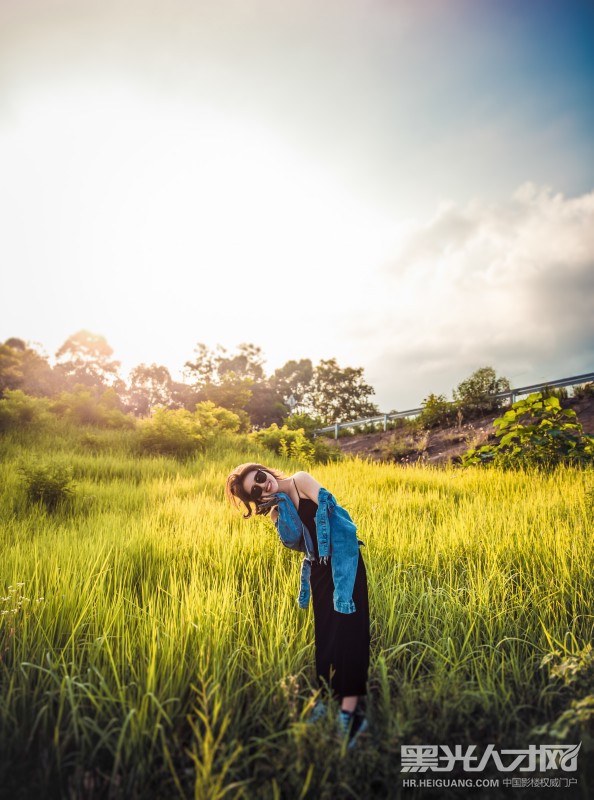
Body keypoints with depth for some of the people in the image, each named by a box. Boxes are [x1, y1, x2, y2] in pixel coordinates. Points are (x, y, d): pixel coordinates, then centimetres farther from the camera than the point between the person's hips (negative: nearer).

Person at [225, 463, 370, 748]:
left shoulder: (300, 480, -8)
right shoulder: (275, 512, 6)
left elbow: (327, 506, -19)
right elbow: (295, 540, -10)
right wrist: (280, 505, -16)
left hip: (343, 563, -6)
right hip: (318, 569, 6)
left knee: (346, 632, -7)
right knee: (323, 633, 11)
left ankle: (350, 712, -4)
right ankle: (327, 699, 24)